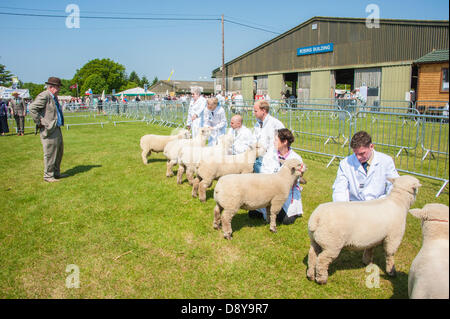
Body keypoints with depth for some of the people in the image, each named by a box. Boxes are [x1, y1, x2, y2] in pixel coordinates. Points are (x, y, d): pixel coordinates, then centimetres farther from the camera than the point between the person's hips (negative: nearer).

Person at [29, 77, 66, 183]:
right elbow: (32, 108, -21)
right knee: (50, 153, -4)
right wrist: (39, 122, -18)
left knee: (59, 151, 16)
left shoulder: (54, 97, 17)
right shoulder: (44, 96, -13)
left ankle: (56, 173, 28)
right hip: (49, 130, -10)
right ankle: (48, 176, 7)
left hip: (57, 128, 10)